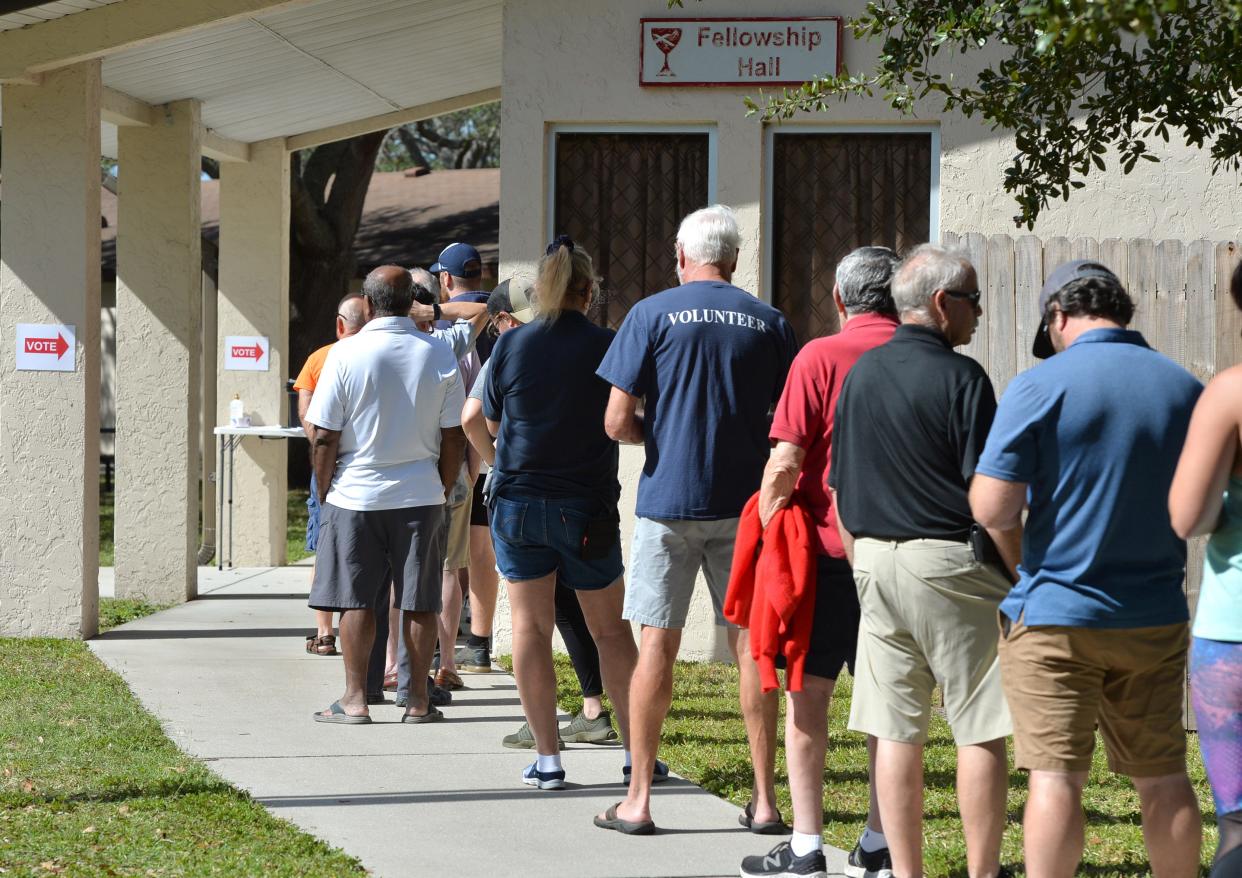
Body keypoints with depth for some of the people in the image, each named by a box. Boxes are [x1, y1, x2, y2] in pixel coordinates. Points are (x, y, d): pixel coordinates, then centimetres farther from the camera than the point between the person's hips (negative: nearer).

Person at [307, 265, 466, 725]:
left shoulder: (346, 354, -8)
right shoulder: (440, 355, -1)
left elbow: (325, 436, -7)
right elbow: (454, 436, 2)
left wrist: (323, 491, 6)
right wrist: (444, 489, 14)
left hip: (355, 495, -2)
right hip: (420, 495, 2)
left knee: (356, 600, 5)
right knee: (419, 601, 6)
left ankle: (355, 698, 7)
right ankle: (419, 700, 9)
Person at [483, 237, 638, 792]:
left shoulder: (511, 345, -5)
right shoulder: (606, 346, -8)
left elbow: (492, 423, 7)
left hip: (518, 501, 0)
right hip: (588, 506, 0)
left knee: (530, 626, 4)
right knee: (610, 629, 10)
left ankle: (547, 758, 2)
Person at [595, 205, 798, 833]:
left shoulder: (652, 315, -3)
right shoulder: (769, 323, 4)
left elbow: (618, 421, -7)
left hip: (669, 500, -2)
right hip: (746, 504, 2)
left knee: (658, 643, 3)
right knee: (750, 646, 7)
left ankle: (638, 798, 6)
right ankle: (765, 797, 8)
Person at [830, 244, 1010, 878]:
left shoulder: (859, 373, 9)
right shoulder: (959, 378, -11)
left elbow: (839, 492, 14)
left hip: (875, 562, 6)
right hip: (951, 564, -6)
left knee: (895, 731, 6)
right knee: (979, 730, 1)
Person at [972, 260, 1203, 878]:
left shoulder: (1040, 386, -12)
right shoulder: (1184, 388, 2)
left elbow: (992, 507, -15)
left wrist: (1020, 564, 4)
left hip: (1056, 613, -4)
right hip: (1155, 616, 4)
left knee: (1055, 777, -2)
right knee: (1163, 779, 12)